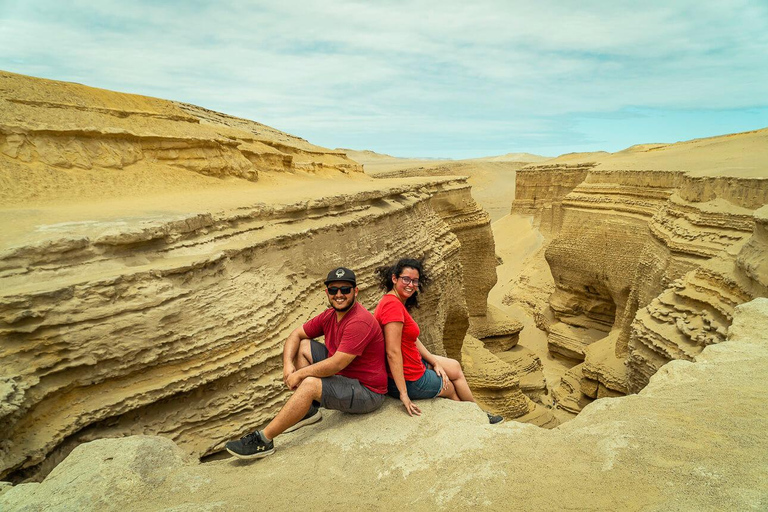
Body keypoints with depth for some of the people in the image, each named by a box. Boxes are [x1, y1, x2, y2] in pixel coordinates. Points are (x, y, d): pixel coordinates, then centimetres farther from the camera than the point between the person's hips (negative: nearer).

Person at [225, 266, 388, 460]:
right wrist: (288, 364, -10)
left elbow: (336, 364, -29)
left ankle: (263, 440, -17)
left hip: (368, 392, -9)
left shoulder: (359, 322, -25)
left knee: (310, 384, -29)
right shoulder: (330, 315, 2)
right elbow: (296, 335, 8)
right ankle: (309, 410, 6)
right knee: (302, 346, 6)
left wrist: (300, 374, -17)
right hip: (345, 376, 9)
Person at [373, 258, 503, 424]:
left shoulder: (399, 303, 6)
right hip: (409, 380, -9)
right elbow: (393, 352, -29)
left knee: (455, 367, 21)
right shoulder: (393, 305, -27)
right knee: (451, 388, 16)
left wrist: (435, 363, 6)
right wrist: (403, 393, -26)